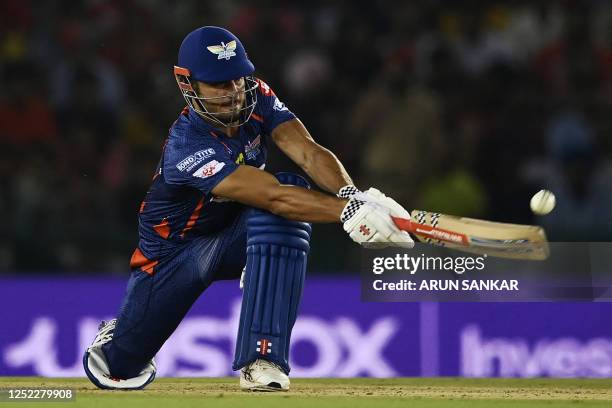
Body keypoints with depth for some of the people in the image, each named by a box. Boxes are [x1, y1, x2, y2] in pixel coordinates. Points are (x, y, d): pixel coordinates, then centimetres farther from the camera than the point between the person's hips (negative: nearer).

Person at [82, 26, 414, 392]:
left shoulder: (257, 98, -17)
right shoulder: (186, 146, -35)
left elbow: (308, 152, -31)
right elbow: (274, 197, -47)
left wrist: (351, 194, -53)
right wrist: (350, 211, -59)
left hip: (237, 237, 4)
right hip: (176, 249, -3)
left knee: (293, 187, -31)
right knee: (122, 369, -4)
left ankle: (263, 362, -33)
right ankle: (117, 337, 41)